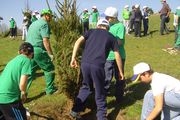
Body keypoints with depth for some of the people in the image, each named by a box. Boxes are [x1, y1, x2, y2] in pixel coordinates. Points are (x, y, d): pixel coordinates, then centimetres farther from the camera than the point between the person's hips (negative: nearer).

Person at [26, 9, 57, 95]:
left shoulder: (33, 23, 21)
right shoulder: (44, 24, -9)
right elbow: (45, 40, -17)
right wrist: (51, 54, -13)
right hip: (38, 51, -8)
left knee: (30, 72, 12)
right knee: (49, 69, 8)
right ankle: (50, 89, 18)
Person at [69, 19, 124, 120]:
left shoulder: (91, 31, 20)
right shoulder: (111, 37, 16)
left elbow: (78, 42, 6)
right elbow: (117, 56, 14)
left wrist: (73, 58, 6)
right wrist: (121, 72, 24)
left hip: (85, 63, 3)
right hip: (97, 65, -3)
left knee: (86, 87, 24)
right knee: (100, 92, 13)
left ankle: (75, 110, 27)